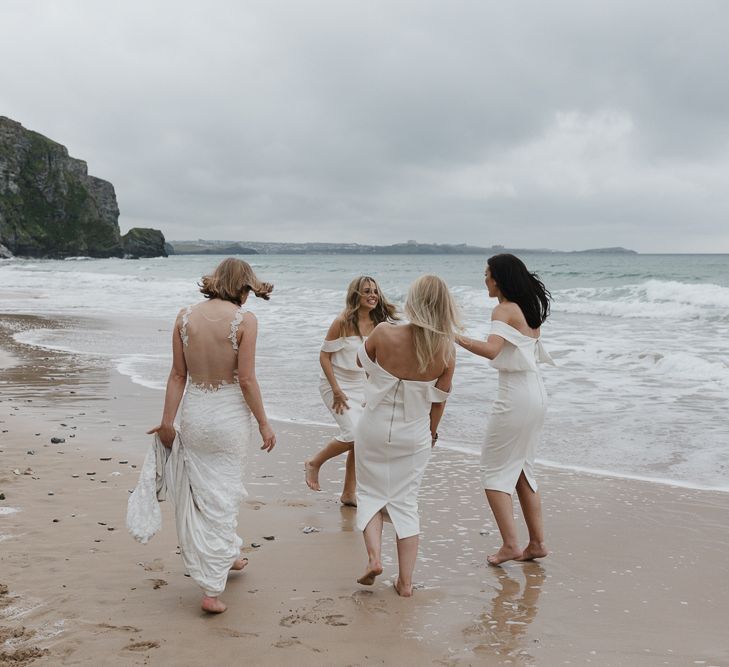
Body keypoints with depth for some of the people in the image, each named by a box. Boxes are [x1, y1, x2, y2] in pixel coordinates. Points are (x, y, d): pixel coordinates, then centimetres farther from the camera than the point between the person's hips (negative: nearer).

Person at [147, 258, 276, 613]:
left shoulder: (186, 315, -2)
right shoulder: (244, 319, -12)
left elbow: (178, 375, 0)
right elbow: (246, 379, -13)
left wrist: (167, 421, 5)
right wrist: (264, 423, -3)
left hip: (194, 413, 3)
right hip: (230, 415, -3)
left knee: (201, 490, 19)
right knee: (222, 496, 7)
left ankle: (226, 555, 40)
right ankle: (212, 590, 9)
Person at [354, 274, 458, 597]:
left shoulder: (384, 334, -20)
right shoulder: (446, 351, -15)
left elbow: (362, 361, 1)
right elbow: (439, 400, -2)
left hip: (375, 429, -1)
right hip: (415, 436, 1)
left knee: (371, 493, 20)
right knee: (406, 502, 15)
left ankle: (374, 556, 0)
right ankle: (405, 580, 16)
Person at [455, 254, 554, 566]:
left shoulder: (504, 310, -13)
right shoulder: (530, 309, 13)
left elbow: (491, 350, -29)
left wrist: (458, 338, -24)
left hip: (515, 395, -9)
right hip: (536, 392, 9)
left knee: (494, 469, 0)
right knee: (522, 469, 16)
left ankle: (510, 544, -5)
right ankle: (536, 542, 18)